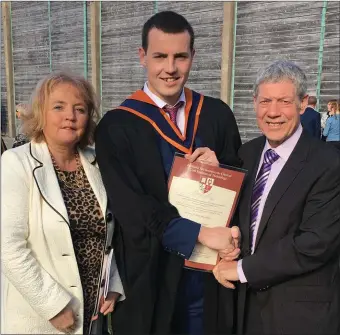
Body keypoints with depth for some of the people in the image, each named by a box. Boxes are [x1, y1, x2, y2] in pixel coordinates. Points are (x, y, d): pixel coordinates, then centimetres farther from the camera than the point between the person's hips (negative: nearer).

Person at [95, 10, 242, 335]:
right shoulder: (116, 126, -9)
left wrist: (220, 168, -14)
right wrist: (200, 234, -23)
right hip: (151, 274, -2)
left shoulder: (218, 114, 1)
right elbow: (131, 206, -16)